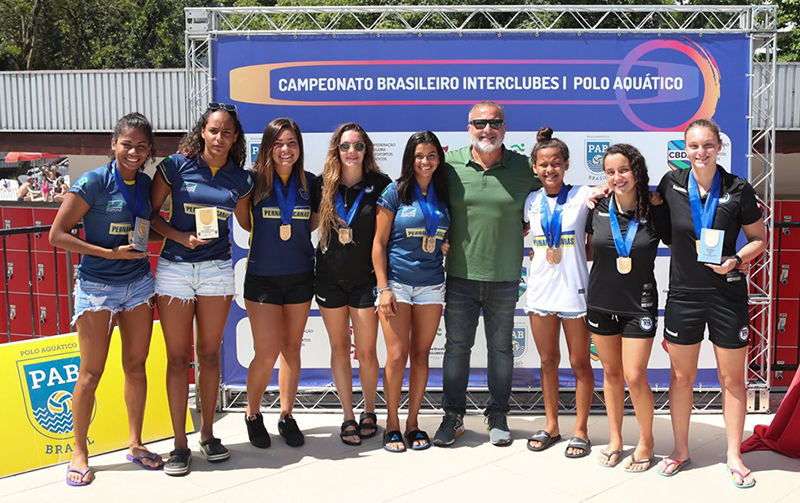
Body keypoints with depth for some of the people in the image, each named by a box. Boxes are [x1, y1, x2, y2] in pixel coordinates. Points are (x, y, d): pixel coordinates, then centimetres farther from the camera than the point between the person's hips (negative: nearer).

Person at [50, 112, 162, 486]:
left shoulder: (146, 184, 4)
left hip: (138, 283, 5)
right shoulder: (93, 183, -13)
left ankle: (135, 444, 24)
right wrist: (110, 253, -17)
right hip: (97, 286, -5)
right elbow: (57, 235, -13)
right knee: (91, 372, 1)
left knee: (136, 366, 10)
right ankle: (79, 452, 16)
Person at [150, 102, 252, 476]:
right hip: (175, 268, -2)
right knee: (178, 357, 2)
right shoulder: (176, 166, -2)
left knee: (209, 354, 9)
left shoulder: (239, 179, 6)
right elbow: (151, 214, 0)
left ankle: (207, 433, 22)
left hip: (217, 270, 2)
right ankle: (180, 443, 11)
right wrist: (182, 237, -14)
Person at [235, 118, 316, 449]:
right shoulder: (254, 180, -7)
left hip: (300, 276, 3)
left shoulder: (309, 182, 1)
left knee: (292, 349, 11)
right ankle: (253, 415, 19)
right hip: (262, 277, -3)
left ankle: (287, 416, 25)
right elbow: (246, 222, 7)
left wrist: (295, 233, 0)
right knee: (267, 354, -5)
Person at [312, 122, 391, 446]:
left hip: (365, 279, -2)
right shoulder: (323, 185, 1)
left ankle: (369, 412, 25)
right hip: (329, 277, 2)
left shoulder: (380, 185, -5)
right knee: (339, 348, 10)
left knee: (366, 352, 1)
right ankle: (348, 417, 22)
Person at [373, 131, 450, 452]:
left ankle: (413, 422, 18)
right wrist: (383, 289, -9)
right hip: (397, 283, -3)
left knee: (421, 354, 7)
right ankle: (392, 424, 11)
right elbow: (379, 243, -4)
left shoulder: (443, 196, 9)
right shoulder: (395, 192, -2)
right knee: (397, 355, -4)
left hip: (431, 286, 3)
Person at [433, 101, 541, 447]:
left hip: (504, 278, 0)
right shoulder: (450, 165, -1)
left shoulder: (524, 168, -2)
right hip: (460, 275, 0)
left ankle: (497, 416, 26)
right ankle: (453, 416, 21)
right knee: (456, 346, 8)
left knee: (500, 347, 11)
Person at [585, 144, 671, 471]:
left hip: (639, 305, -3)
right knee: (611, 372, 14)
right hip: (601, 301, 3)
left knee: (634, 377, -4)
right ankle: (615, 439, 30)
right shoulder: (598, 207, -3)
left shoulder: (656, 210, -10)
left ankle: (646, 441, 20)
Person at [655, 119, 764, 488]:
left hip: (727, 294, -1)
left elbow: (759, 238, 4)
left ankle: (734, 456, 24)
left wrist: (736, 260, -14)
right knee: (681, 376, 11)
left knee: (732, 378, 8)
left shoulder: (738, 190, -7)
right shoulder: (672, 183, -2)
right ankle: (681, 450, 28)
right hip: (683, 294, 2)